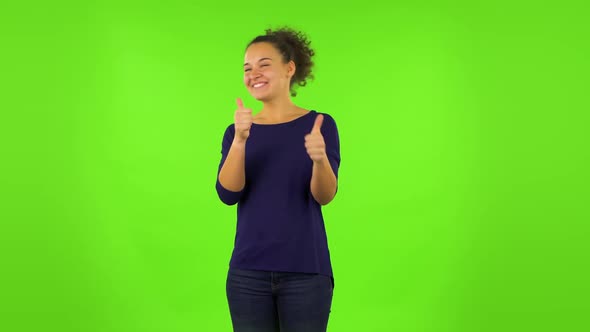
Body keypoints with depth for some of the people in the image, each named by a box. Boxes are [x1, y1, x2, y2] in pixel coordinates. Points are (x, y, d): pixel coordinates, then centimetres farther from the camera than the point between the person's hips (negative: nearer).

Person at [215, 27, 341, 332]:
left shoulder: (319, 124, -1)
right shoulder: (236, 131, 5)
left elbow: (324, 196, -11)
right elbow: (228, 195, -8)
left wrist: (320, 158, -31)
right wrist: (240, 140, -22)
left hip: (305, 271, -2)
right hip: (248, 272, 2)